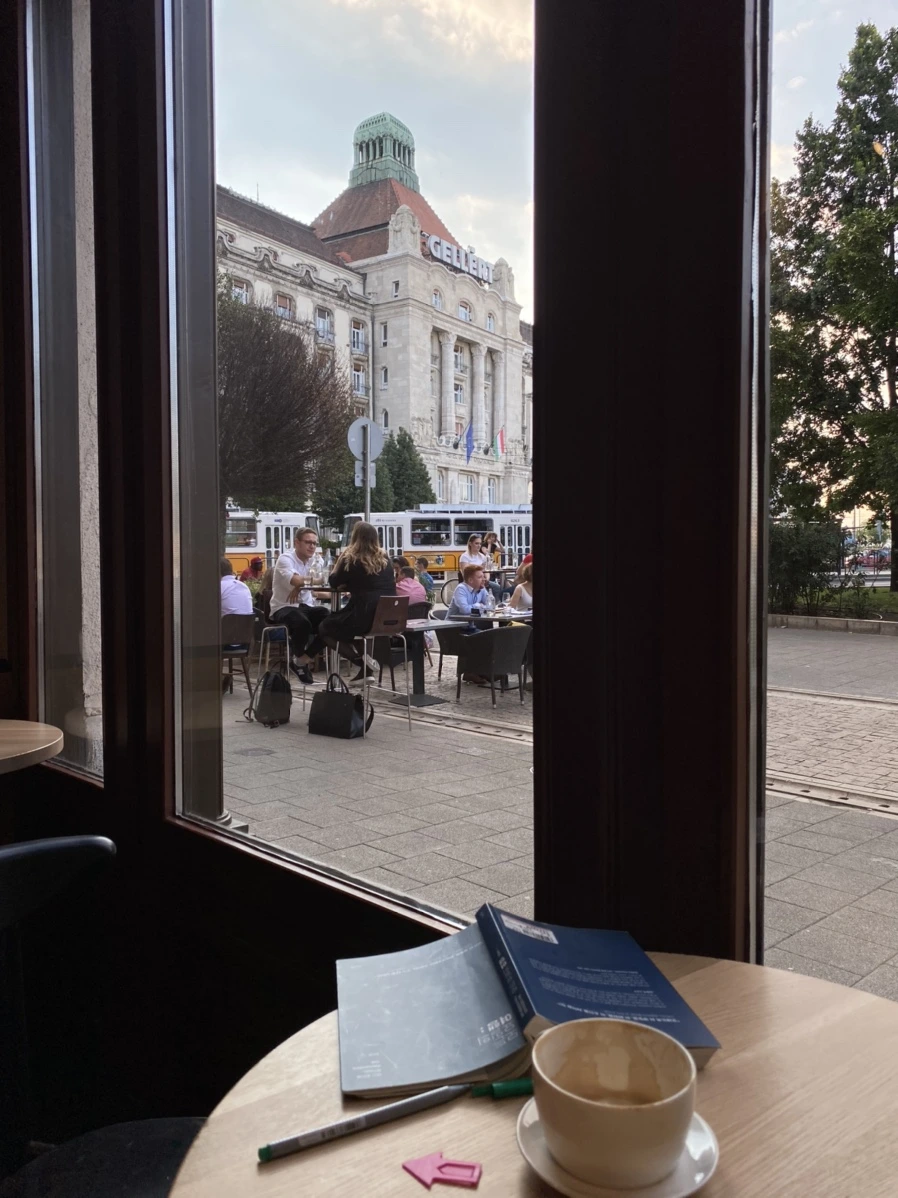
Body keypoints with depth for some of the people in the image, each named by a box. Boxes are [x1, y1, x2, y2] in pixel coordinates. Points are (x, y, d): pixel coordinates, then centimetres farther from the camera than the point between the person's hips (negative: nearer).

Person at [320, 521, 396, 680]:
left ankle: (363, 660, -2)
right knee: (335, 622, 31)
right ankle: (365, 658, 16)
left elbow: (334, 582, 6)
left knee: (325, 628, 17)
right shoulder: (385, 559, 11)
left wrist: (340, 561, 13)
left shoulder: (351, 559, -6)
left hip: (365, 617, -7)